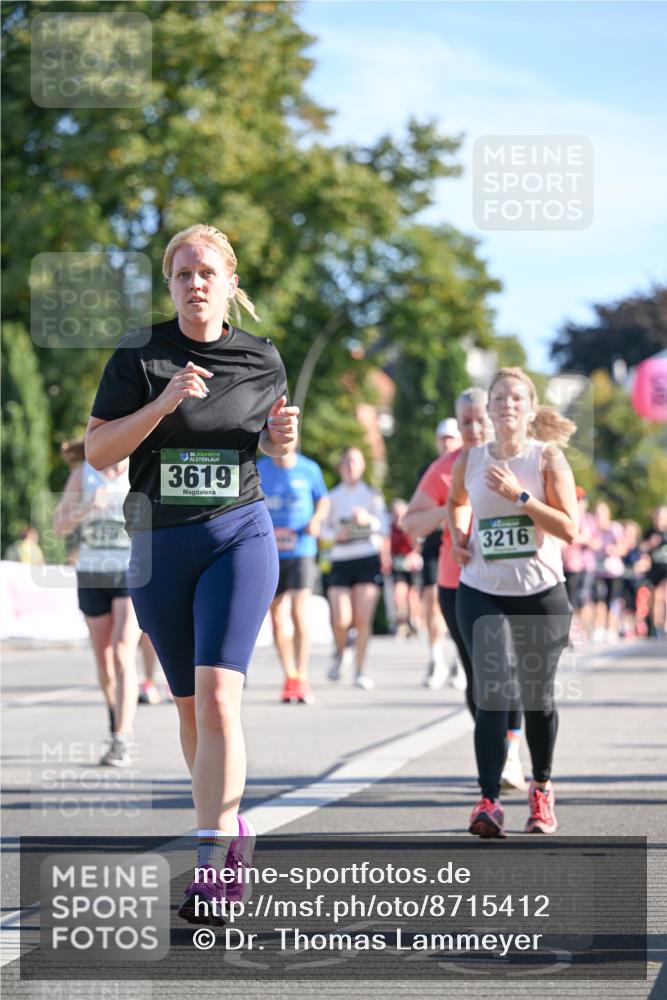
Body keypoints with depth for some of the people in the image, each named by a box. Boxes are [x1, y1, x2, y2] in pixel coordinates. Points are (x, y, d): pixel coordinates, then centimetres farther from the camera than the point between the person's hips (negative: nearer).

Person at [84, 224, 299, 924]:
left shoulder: (261, 361, 3)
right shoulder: (138, 357, -2)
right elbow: (97, 451, -6)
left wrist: (281, 439, -5)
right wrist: (162, 403, -19)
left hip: (240, 534, -2)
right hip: (160, 544, 2)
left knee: (217, 697, -17)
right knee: (190, 706, 11)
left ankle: (212, 863, -18)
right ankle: (231, 827, 32)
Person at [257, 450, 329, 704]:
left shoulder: (309, 470, 0)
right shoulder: (258, 470, 3)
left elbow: (323, 500, 13)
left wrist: (316, 519, -6)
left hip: (301, 552, -2)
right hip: (269, 553, 2)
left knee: (299, 613, -14)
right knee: (277, 616, 5)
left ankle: (302, 678, -8)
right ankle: (289, 676, 20)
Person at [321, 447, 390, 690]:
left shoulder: (372, 495, 8)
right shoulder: (332, 497, 10)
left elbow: (384, 528, 3)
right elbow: (324, 530, 12)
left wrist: (369, 519, -16)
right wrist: (336, 534, -9)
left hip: (368, 560, 0)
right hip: (340, 562, 1)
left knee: (363, 619, -9)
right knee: (341, 620, -13)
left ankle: (360, 671, 2)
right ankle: (340, 653, 19)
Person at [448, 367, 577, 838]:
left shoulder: (549, 458, -5)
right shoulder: (470, 460, 2)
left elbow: (569, 529, -13)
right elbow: (457, 502, 25)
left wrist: (519, 496, -20)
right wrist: (458, 535, 6)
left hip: (541, 593, 0)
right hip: (482, 593, 1)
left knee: (537, 695, 11)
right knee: (492, 693, -14)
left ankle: (542, 788, 32)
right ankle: (489, 801, -16)